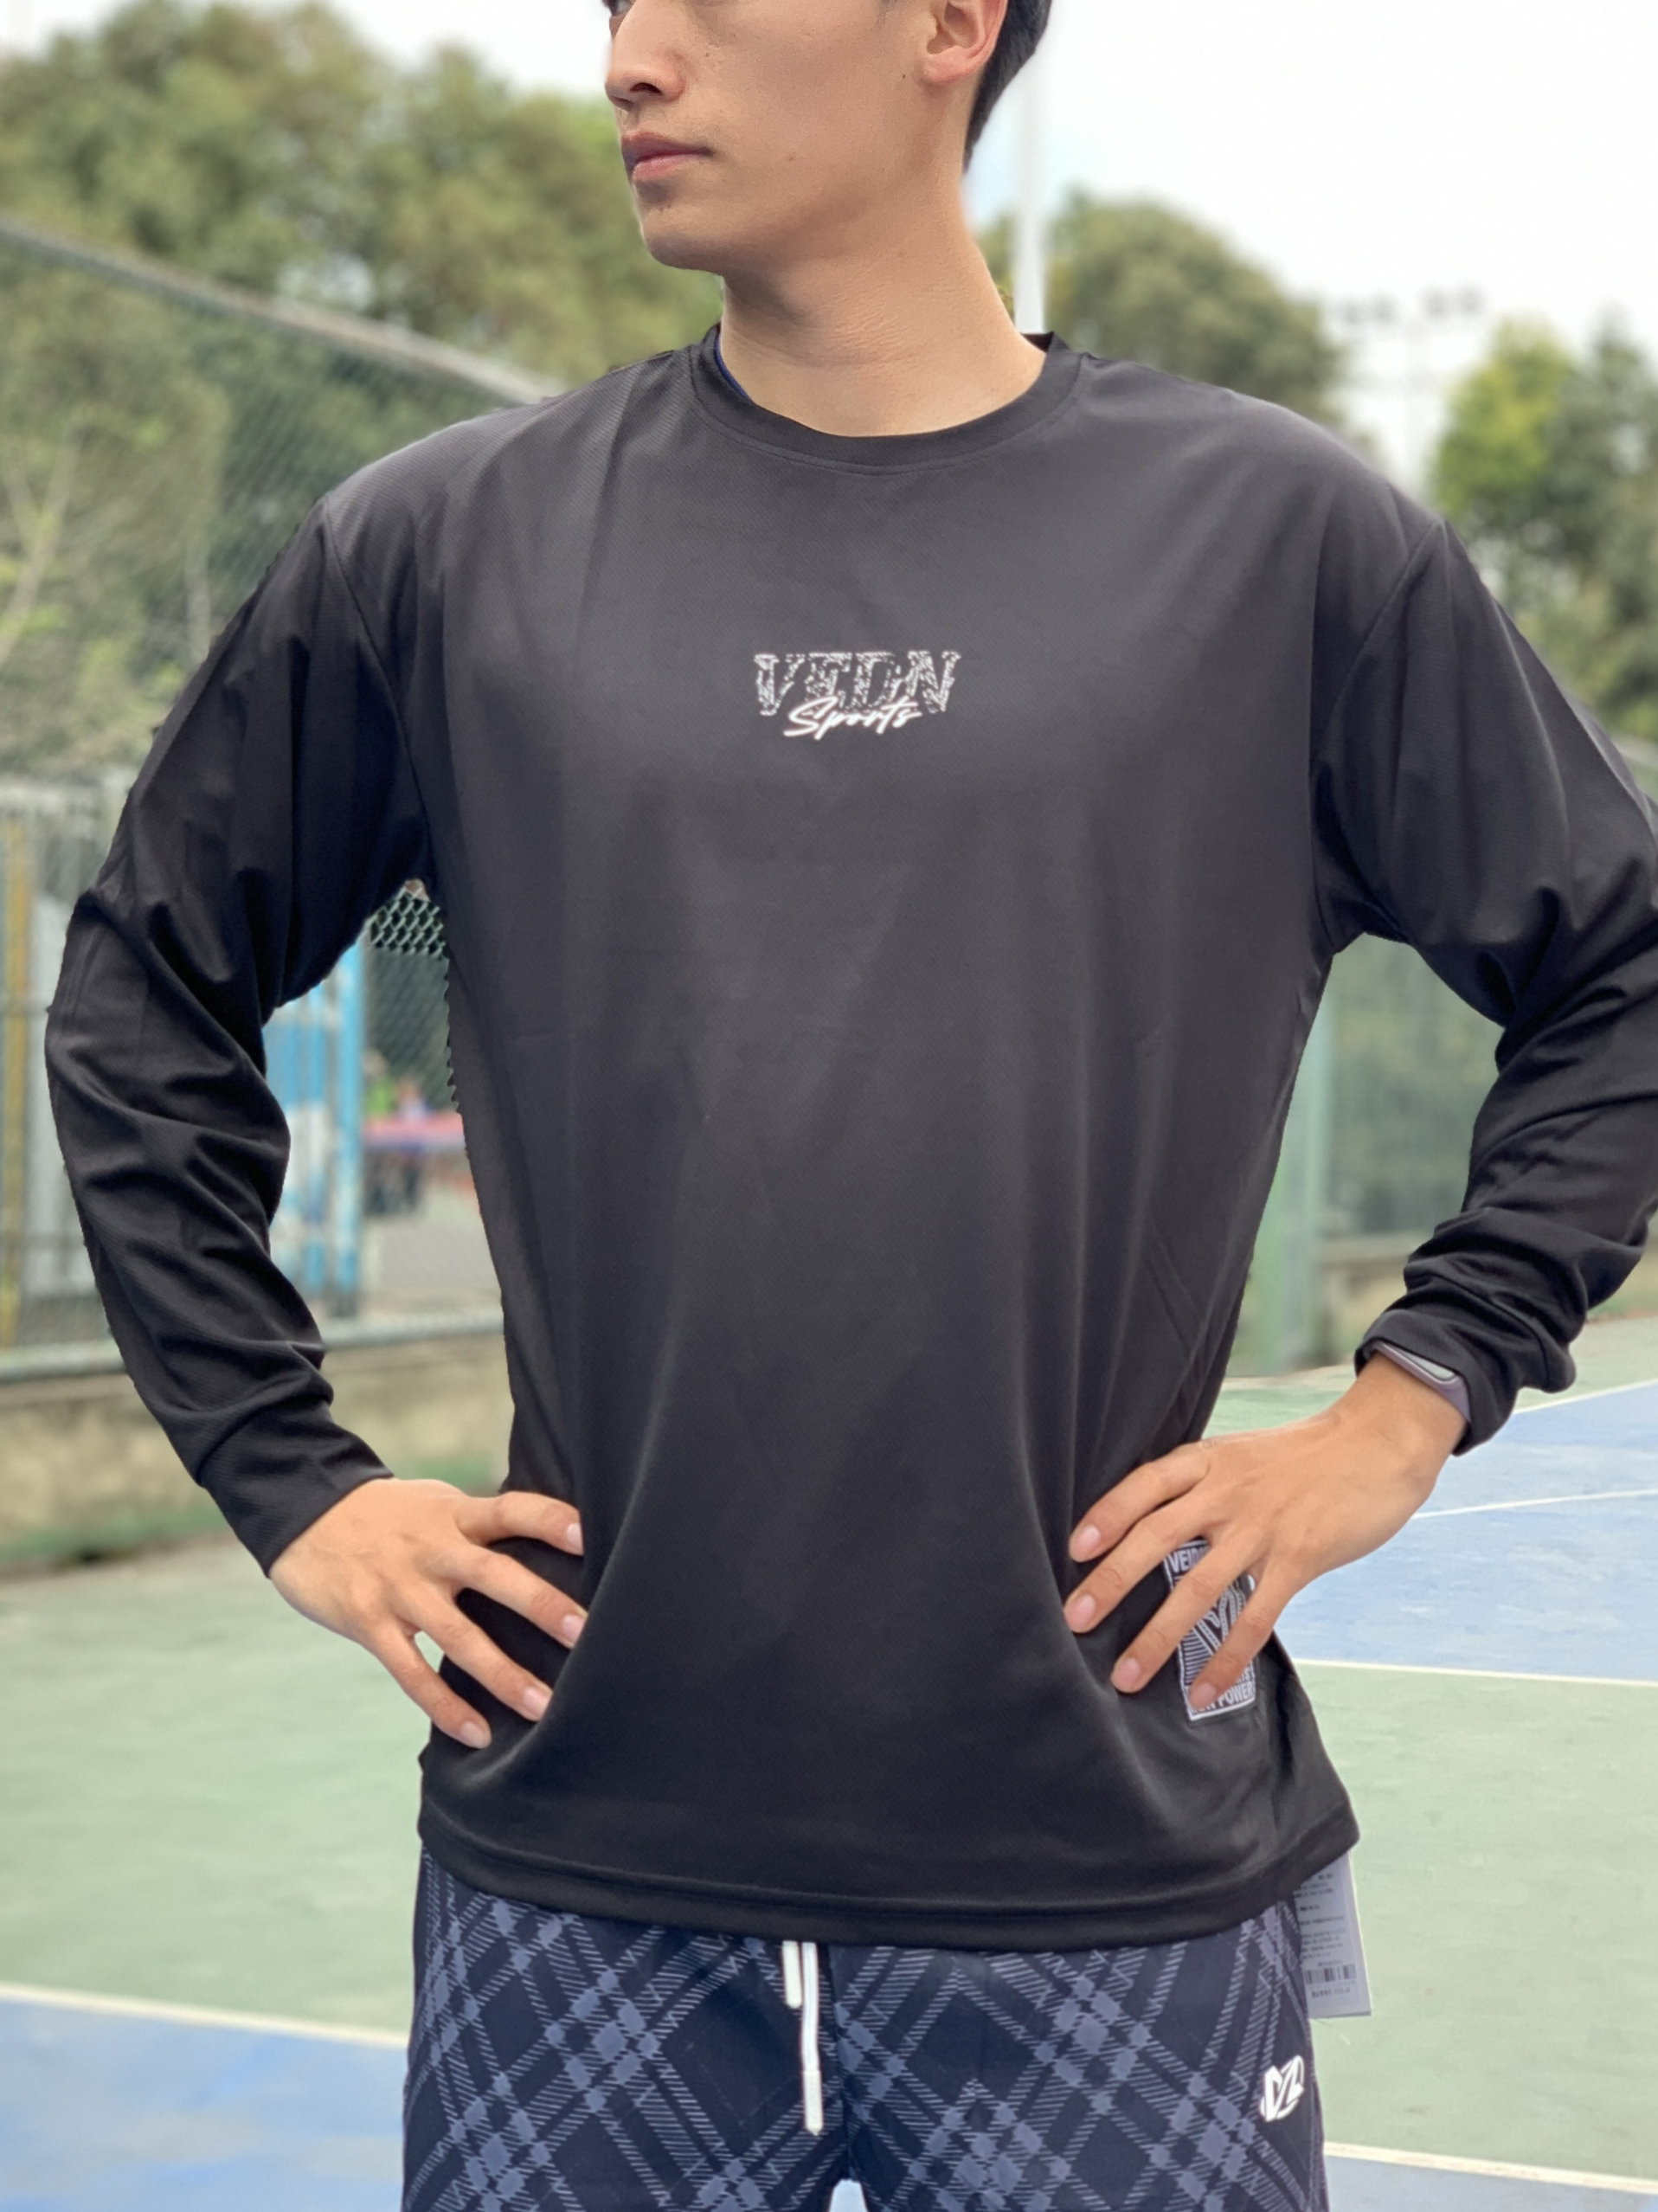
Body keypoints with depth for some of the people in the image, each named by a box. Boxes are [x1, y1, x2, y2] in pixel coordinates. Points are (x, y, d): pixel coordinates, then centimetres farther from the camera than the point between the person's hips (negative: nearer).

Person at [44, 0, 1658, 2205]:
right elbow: (147, 991, 13)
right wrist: (289, 1479, 6)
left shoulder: (1283, 538, 0)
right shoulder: (443, 550, 3)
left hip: (1112, 1876, -1)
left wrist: (1407, 1408, 0)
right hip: (575, 1864, 1)